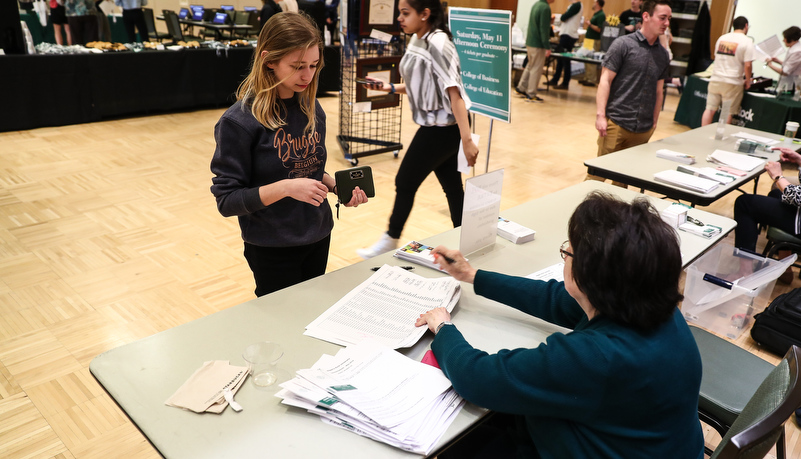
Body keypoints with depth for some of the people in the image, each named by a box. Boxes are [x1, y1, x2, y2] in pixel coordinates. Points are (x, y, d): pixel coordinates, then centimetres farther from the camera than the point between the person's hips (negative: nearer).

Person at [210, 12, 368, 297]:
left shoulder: (311, 110, -1)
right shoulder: (239, 121, -17)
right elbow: (227, 200, -16)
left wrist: (337, 186, -7)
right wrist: (284, 188, -28)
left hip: (318, 238, 5)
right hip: (273, 249, -5)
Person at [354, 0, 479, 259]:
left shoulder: (437, 43, -20)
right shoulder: (416, 41, 7)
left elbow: (454, 90, -25)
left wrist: (467, 140, -28)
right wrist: (391, 88, 4)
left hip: (443, 128, -8)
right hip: (436, 125, 8)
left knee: (405, 182, 5)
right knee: (452, 185, 14)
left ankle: (390, 241, 25)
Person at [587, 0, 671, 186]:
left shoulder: (663, 54, 12)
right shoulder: (623, 45, -3)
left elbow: (659, 91, 19)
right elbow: (605, 80, -7)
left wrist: (654, 122, 16)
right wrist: (600, 115, -14)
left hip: (643, 129, 5)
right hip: (616, 123, -5)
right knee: (599, 172, -3)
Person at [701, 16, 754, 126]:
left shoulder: (722, 38, 10)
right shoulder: (747, 41, -6)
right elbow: (747, 65, -12)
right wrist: (748, 81, 2)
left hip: (715, 79, 4)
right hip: (732, 82, -4)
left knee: (710, 109, 7)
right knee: (728, 113, 3)